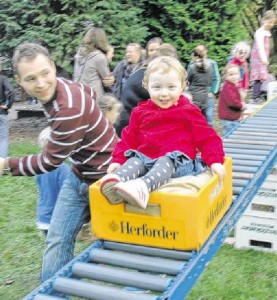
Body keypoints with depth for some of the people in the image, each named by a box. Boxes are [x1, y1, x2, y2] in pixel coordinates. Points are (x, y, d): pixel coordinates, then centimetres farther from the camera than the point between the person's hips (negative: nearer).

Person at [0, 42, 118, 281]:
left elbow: (50, 161, -23)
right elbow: (88, 91, 19)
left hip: (102, 179, -9)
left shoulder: (69, 109, -33)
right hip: (78, 176, 9)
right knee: (57, 241, 8)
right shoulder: (61, 86, -5)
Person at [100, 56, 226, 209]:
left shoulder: (188, 111, 5)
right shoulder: (141, 112, 14)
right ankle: (116, 180, -54)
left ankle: (144, 185, -64)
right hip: (146, 157, 4)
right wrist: (118, 160, 5)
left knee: (166, 163, -35)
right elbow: (129, 138, 16)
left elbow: (207, 137, 4)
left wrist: (215, 161, -9)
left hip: (177, 159, -4)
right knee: (134, 160, -24)